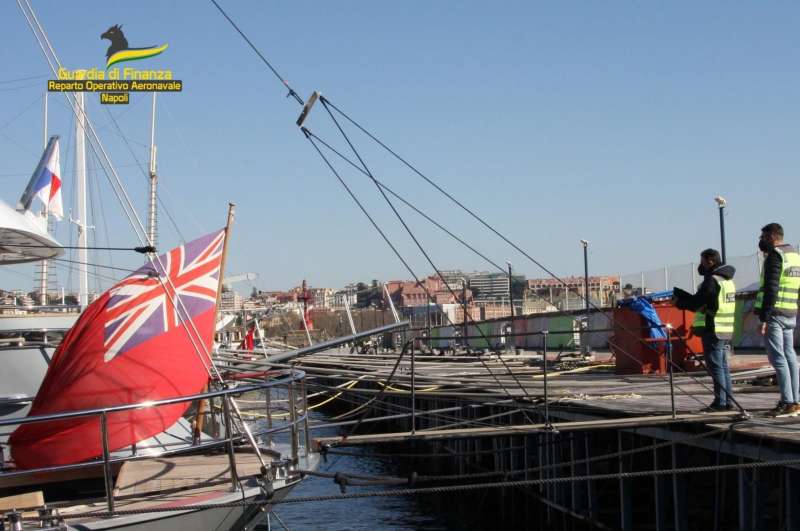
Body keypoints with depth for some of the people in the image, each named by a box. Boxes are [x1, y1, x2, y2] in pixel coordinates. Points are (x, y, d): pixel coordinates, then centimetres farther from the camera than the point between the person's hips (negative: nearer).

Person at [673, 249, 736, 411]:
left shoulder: (712, 281, -15)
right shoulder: (727, 280, 16)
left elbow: (696, 303, -14)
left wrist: (678, 300, 1)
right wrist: (679, 294, 14)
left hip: (713, 330, -9)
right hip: (726, 330, 9)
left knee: (716, 366, -5)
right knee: (723, 366, 12)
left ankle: (720, 401, -4)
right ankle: (728, 400, 15)